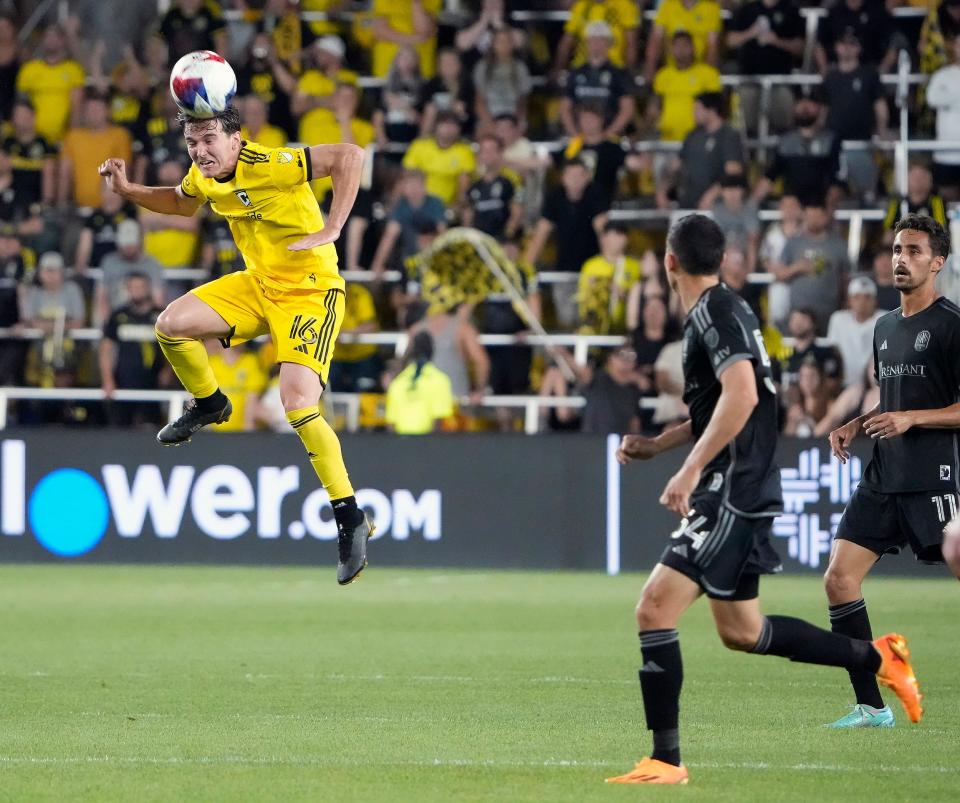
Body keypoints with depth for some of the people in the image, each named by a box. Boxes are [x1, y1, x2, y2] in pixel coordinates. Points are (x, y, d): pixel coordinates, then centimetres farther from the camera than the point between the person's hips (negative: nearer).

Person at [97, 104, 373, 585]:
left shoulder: (270, 166, -26)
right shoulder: (203, 177, -1)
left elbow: (349, 156, -32)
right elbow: (182, 204, 23)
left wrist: (331, 230, -36)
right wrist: (128, 190, 7)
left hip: (310, 289, -8)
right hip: (259, 284, 8)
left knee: (298, 405, -21)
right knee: (172, 325, -6)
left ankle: (350, 519, -10)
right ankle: (208, 404, 23)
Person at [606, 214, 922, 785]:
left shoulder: (715, 311, -13)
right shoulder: (722, 311, 17)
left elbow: (742, 395, -28)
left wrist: (691, 470, -30)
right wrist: (655, 445, 26)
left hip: (734, 495, -10)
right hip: (737, 496, 10)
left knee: (655, 609, -15)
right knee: (741, 631, 20)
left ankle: (666, 759, -14)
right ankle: (878, 658, 29)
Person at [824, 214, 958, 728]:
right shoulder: (885, 327, 17)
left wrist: (910, 419, -20)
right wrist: (855, 427, 13)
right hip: (881, 480, 8)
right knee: (839, 579, 0)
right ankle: (872, 708, 6)